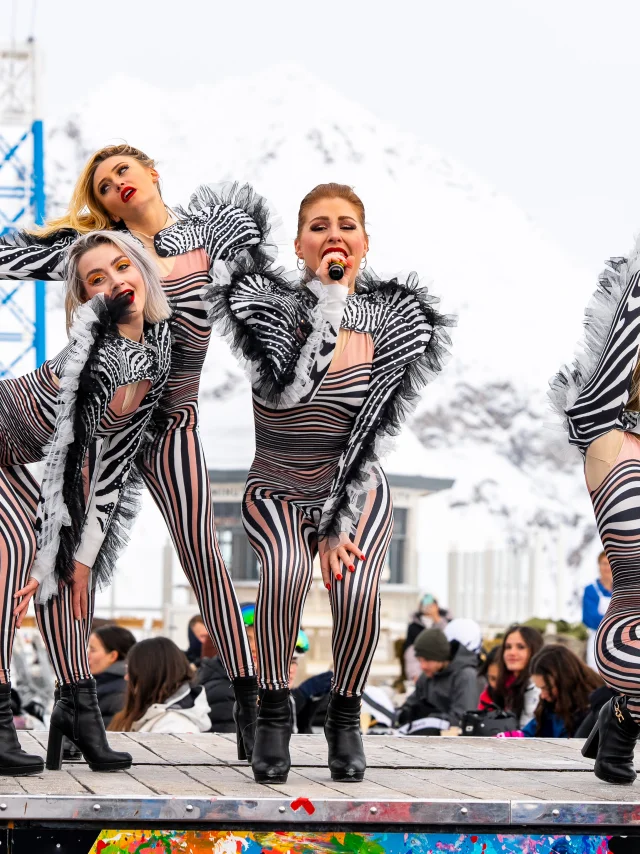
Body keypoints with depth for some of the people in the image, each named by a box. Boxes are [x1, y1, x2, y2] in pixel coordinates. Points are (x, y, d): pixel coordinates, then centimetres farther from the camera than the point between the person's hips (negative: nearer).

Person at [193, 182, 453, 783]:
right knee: (287, 570, -33)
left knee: (357, 588, -29)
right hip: (277, 493, -1)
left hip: (355, 493, 1)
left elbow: (367, 437, -11)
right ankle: (273, 712, -13)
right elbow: (288, 389, -33)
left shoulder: (394, 323, -8)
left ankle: (345, 716, -3)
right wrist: (328, 299, -28)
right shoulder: (267, 305, -13)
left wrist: (340, 528, -17)